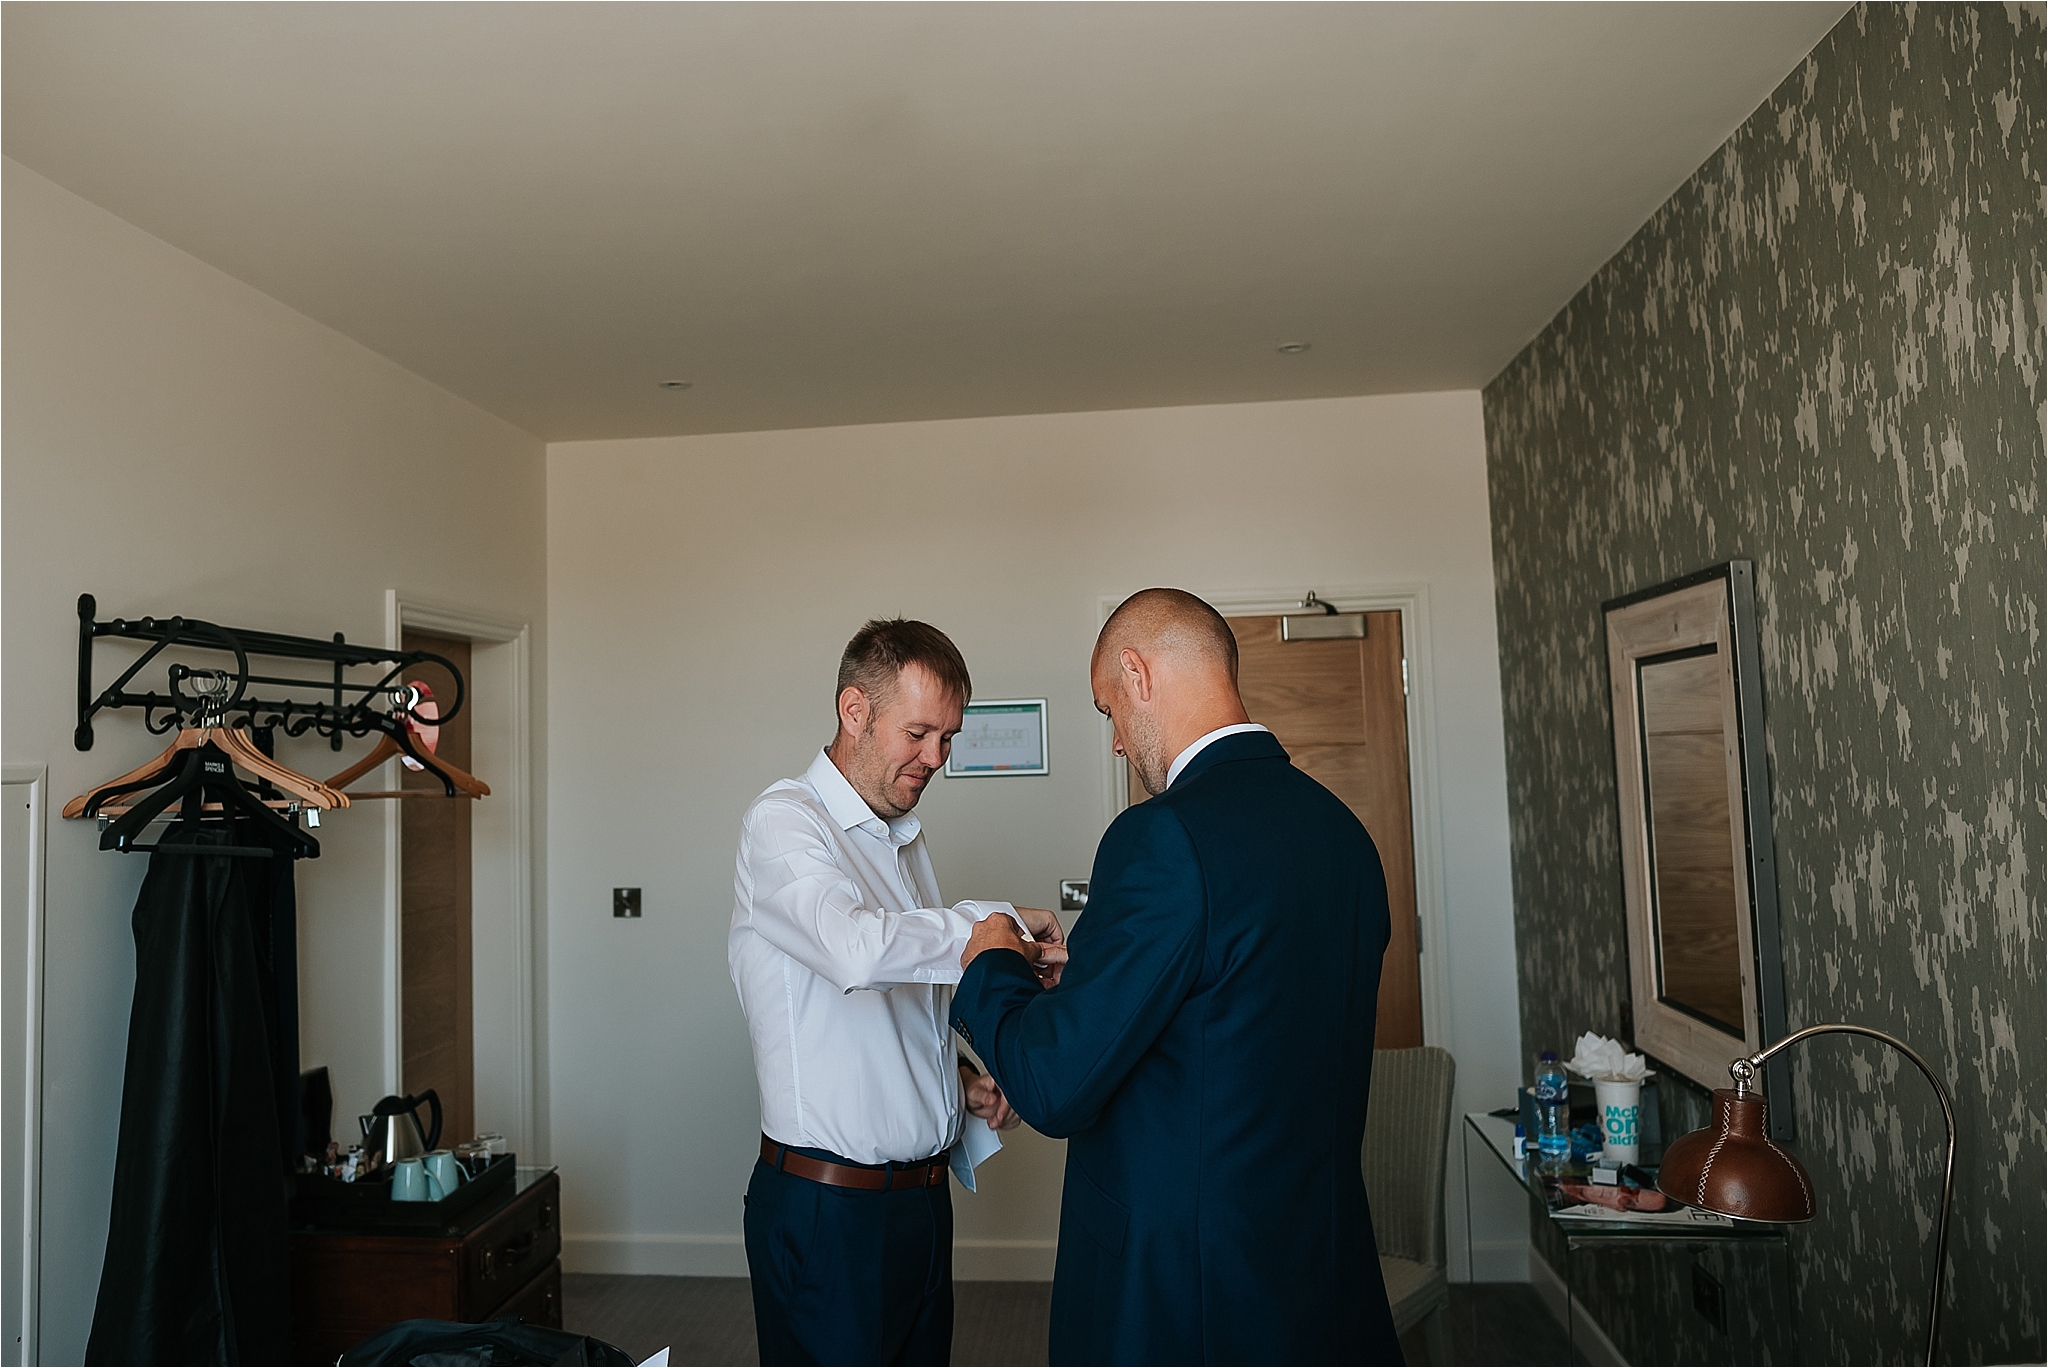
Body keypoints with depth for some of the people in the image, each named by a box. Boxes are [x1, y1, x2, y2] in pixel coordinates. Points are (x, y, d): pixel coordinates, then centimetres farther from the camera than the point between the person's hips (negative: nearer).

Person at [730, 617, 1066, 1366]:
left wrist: (959, 1076, 4)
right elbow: (858, 951, -34)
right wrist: (998, 923, -22)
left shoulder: (903, 838, 12)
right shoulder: (783, 822, -14)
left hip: (921, 1193, 8)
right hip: (828, 1210, -7)